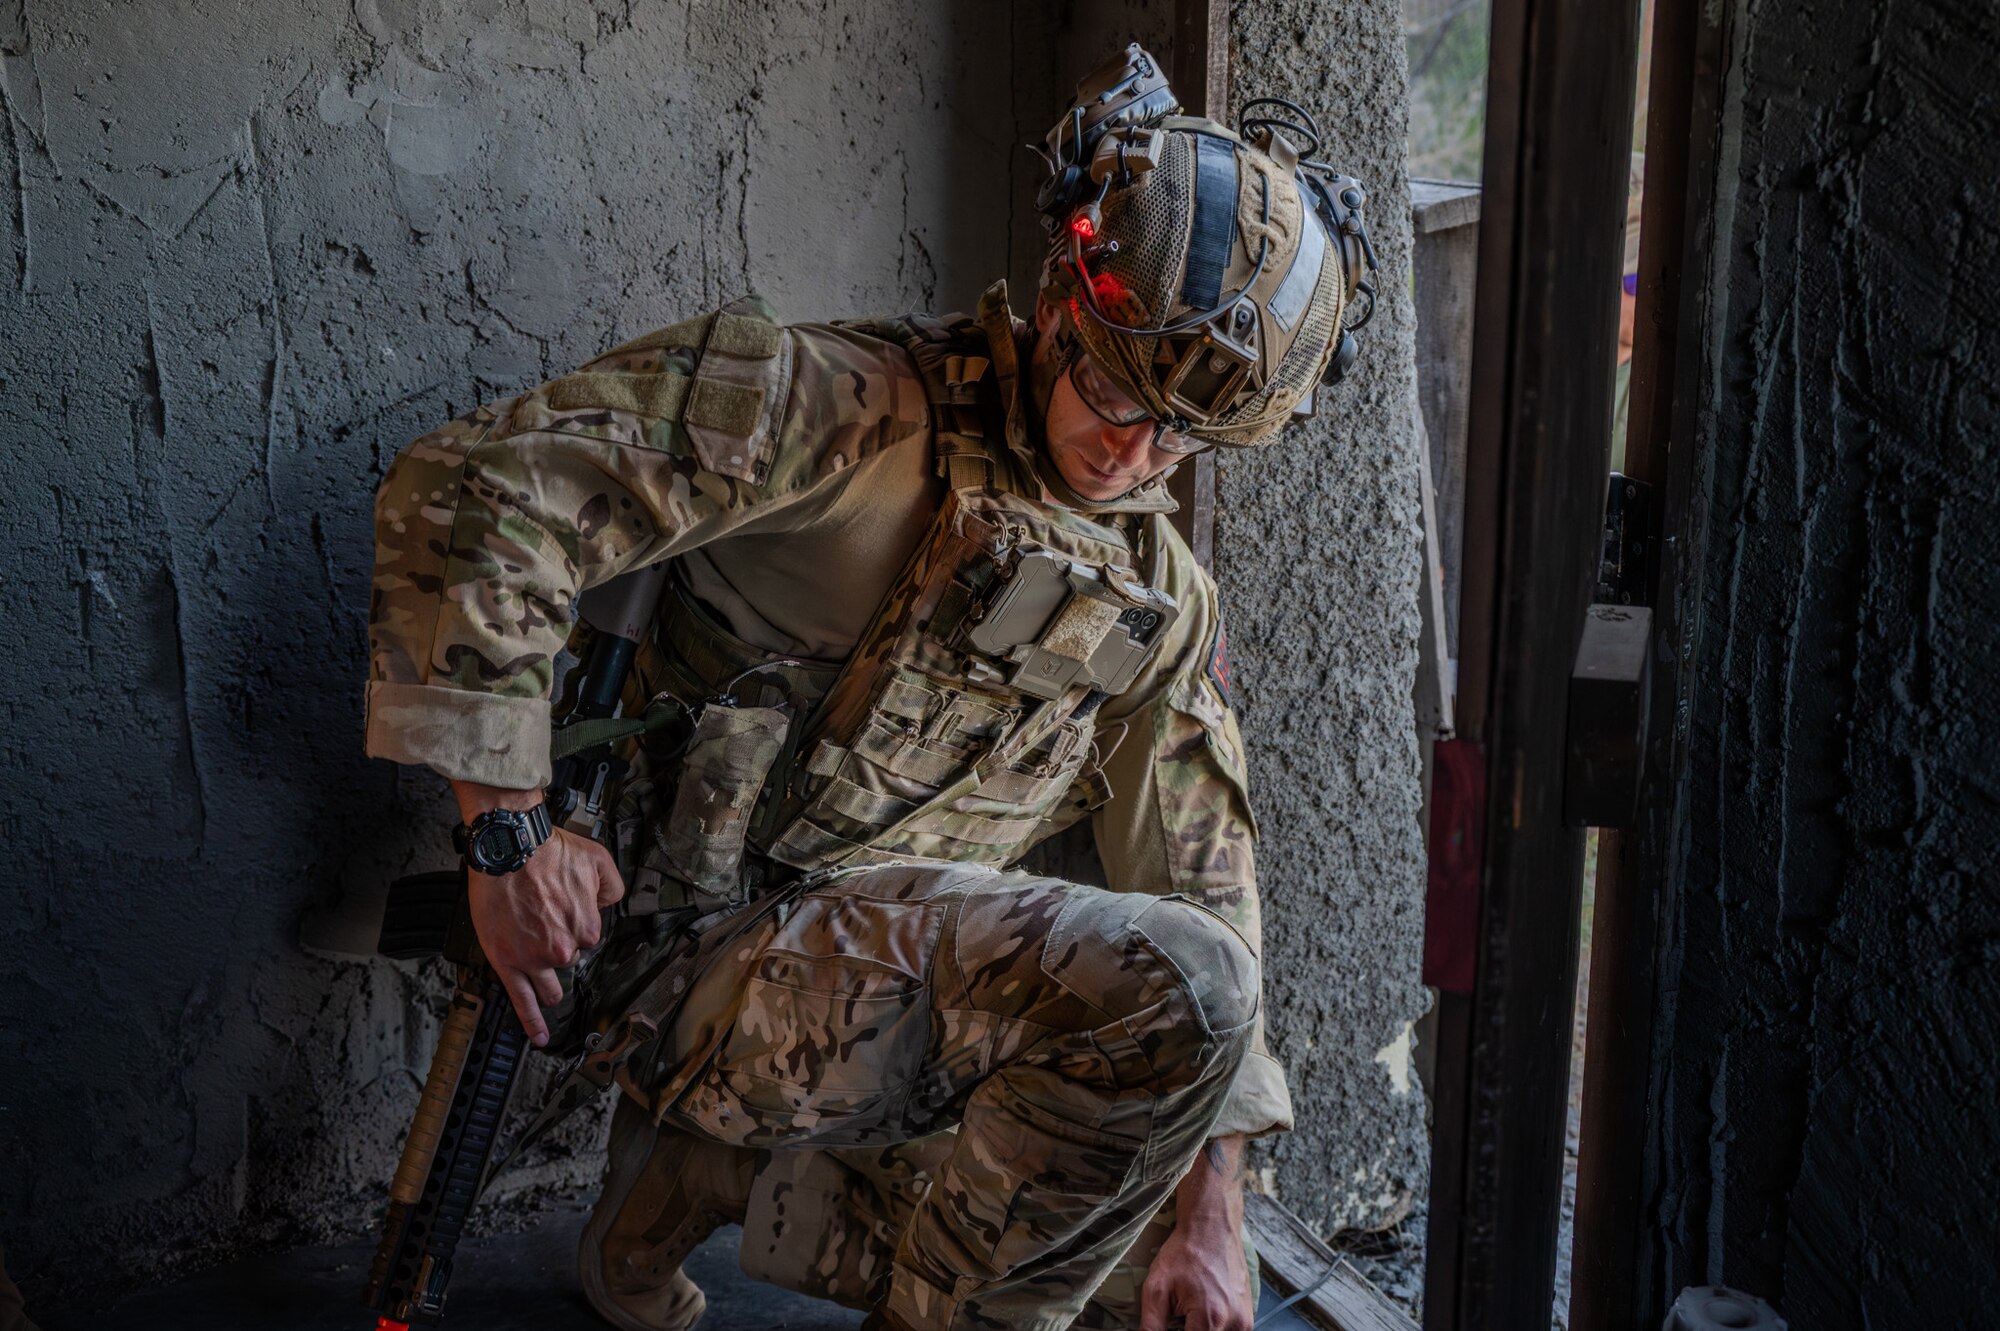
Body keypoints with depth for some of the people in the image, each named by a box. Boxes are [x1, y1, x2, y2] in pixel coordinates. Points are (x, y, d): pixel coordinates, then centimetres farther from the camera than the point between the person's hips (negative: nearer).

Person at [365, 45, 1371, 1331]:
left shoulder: (1165, 603, 9)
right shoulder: (855, 406, -12)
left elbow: (1202, 886, 10)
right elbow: (474, 487, -17)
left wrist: (1210, 1210, 2)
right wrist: (510, 834, -19)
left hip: (904, 1004, 8)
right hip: (711, 938, -7)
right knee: (1171, 988, -25)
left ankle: (716, 1170, 14)